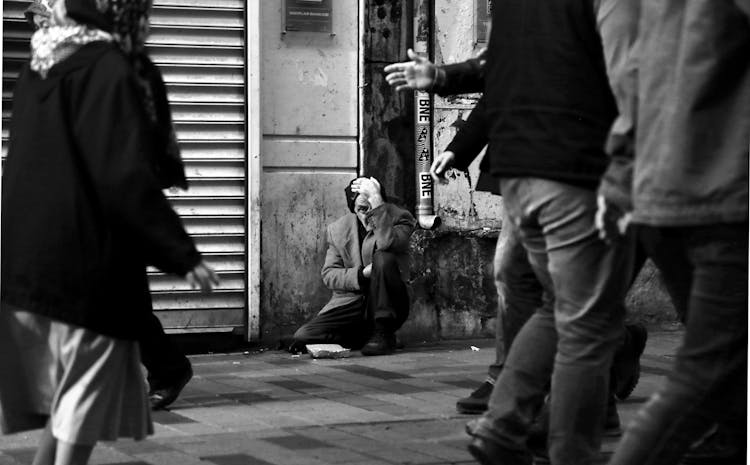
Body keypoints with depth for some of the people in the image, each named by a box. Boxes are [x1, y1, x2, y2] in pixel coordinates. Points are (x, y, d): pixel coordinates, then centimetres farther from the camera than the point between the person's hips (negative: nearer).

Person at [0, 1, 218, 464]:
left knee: (60, 401, 17)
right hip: (87, 263, -8)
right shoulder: (108, 70, -15)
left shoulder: (39, 69, 9)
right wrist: (183, 253, -16)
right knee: (85, 404, 1)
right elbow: (128, 178, -20)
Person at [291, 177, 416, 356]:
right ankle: (364, 337, 4)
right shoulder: (337, 230, 6)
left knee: (384, 258, -32)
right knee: (302, 337, -19)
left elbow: (387, 244, -27)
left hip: (387, 306, -3)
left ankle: (383, 333, -20)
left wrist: (375, 200, -28)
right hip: (350, 303, 3)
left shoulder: (400, 218, -4)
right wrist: (362, 274, -16)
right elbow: (328, 274, 2)